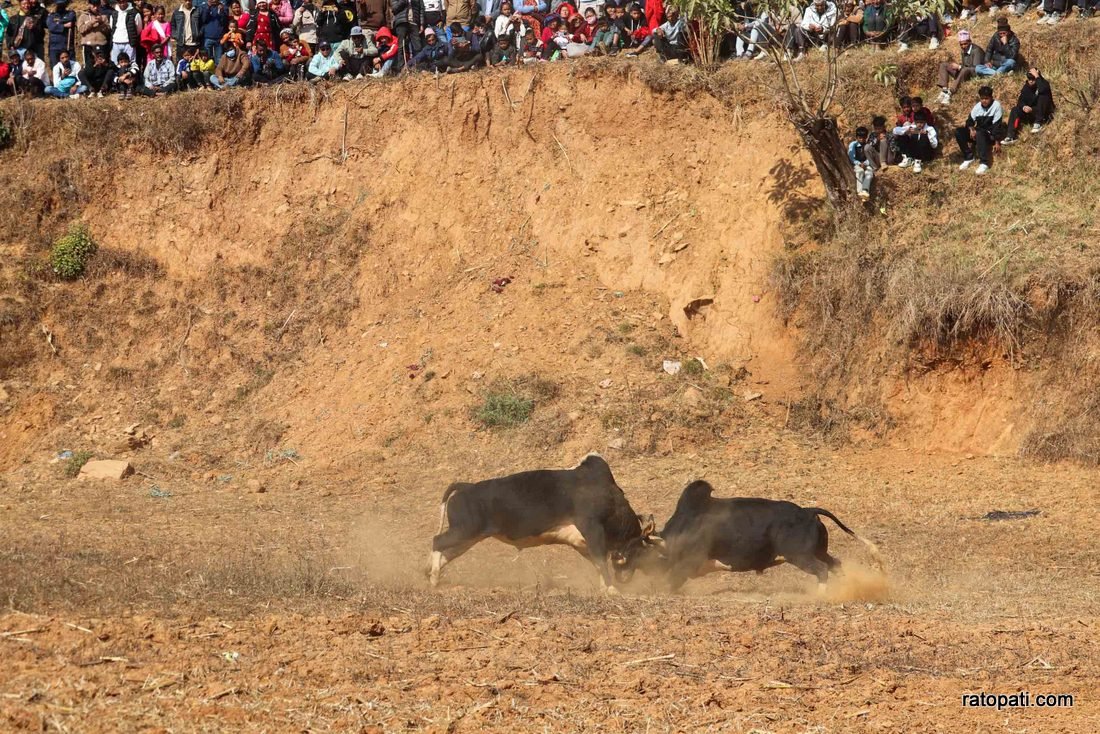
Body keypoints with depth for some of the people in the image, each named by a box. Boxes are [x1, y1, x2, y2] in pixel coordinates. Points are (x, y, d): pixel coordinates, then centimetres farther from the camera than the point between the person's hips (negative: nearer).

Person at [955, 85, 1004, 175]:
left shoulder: (996, 106, -15)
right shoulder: (977, 106, 1)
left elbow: (997, 125, -19)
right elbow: (970, 120, 4)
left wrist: (996, 141, -24)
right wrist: (971, 129, -19)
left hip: (991, 134, -6)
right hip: (979, 130, 6)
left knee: (980, 133, -41)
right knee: (958, 131, -13)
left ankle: (984, 163, -44)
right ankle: (969, 157, -8)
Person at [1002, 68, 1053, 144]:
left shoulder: (1044, 84, -12)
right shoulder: (1026, 87, 3)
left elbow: (1042, 90, -37)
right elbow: (1020, 100, 0)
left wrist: (1037, 76, -30)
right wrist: (1024, 107, -22)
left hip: (1043, 114, -5)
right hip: (1031, 112, 5)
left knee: (1043, 96, -29)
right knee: (1015, 110, -17)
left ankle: (1038, 123, -27)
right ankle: (1010, 136, -28)